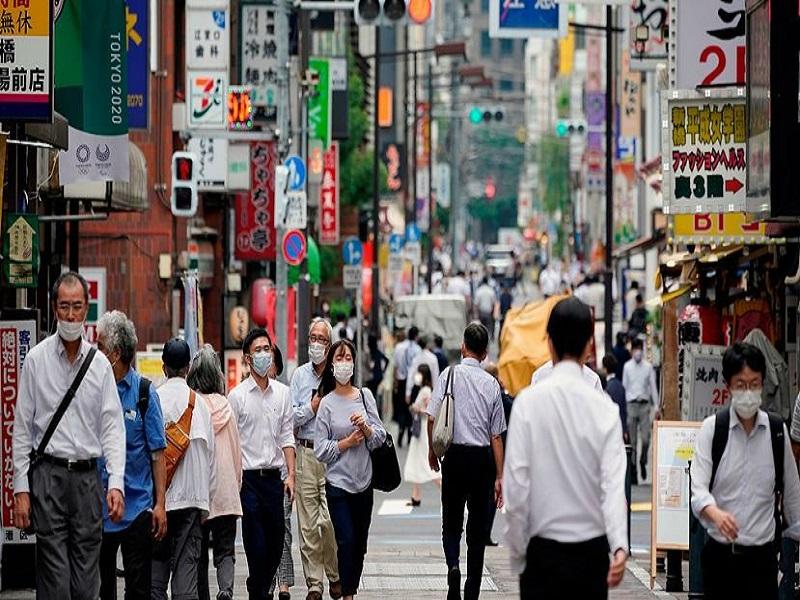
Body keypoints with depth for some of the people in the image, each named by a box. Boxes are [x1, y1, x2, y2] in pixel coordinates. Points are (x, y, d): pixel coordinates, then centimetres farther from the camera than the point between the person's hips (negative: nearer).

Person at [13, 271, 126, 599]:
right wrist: (21, 489, -4)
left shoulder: (100, 363, 8)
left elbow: (113, 427, 6)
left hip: (88, 476, 3)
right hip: (47, 475, -2)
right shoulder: (36, 359, 1)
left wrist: (116, 483, -6)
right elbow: (22, 428, 2)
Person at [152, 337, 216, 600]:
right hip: (194, 495, 1)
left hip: (158, 495, -1)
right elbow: (209, 453, 6)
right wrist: (206, 498, 14)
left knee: (156, 561, 8)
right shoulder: (199, 403, 1)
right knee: (187, 564, 1)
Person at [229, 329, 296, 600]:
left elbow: (287, 437, 10)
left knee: (276, 542, 7)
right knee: (256, 545, -5)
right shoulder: (237, 395, -2)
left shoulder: (282, 393, 9)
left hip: (274, 477, 4)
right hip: (249, 477, -4)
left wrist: (290, 475, 1)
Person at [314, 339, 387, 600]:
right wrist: (347, 443, -13)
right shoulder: (327, 403, -3)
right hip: (338, 483, -3)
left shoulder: (365, 396, 4)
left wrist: (365, 427, -16)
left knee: (360, 544, 8)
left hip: (364, 481, 3)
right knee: (346, 541, -11)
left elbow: (380, 437, 2)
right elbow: (320, 450, -4)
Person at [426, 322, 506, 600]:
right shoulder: (491, 384, 0)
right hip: (483, 458, 1)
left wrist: (432, 450, 9)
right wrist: (499, 476, 5)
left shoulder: (450, 374, -4)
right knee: (478, 528, 8)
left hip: (455, 455, -1)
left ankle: (453, 564, -18)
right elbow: (496, 435, 2)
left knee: (451, 522, 11)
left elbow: (432, 418, -8)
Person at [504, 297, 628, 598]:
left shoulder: (528, 402, -8)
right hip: (593, 549, 2)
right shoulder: (605, 407, -2)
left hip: (544, 550, -2)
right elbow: (614, 483, -12)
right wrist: (620, 545, -19)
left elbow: (516, 485, -8)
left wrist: (517, 552, 1)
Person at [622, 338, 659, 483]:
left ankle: (643, 462, 20)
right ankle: (633, 467, 9)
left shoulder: (648, 367, 3)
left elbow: (653, 387, 6)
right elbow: (624, 386, 5)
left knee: (645, 439, -5)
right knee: (632, 440, 2)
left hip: (645, 404, 0)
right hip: (631, 404, 0)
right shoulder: (627, 367, 4)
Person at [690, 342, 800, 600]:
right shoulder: (712, 429, -4)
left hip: (763, 555, 1)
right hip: (720, 554, -1)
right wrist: (716, 514, -31)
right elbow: (698, 488, -11)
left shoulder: (777, 431, 3)